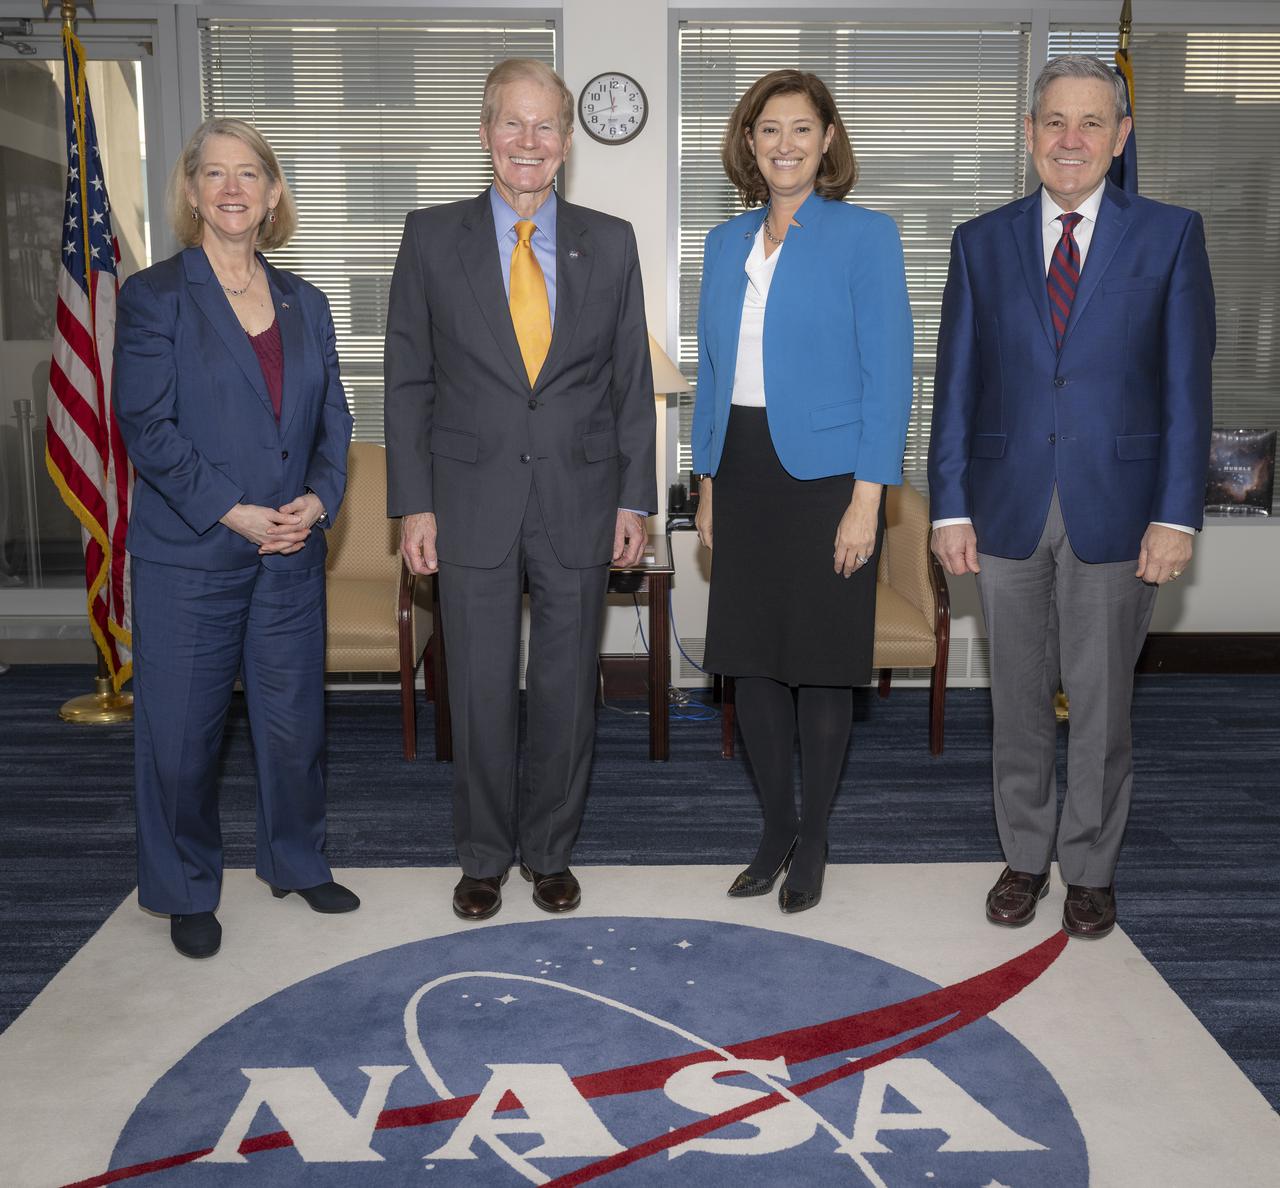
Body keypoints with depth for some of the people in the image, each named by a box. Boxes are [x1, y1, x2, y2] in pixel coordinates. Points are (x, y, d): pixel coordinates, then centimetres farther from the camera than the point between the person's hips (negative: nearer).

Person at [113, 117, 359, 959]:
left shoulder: (304, 303, 12)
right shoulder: (154, 295, -2)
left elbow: (334, 418, 11)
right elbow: (147, 425, -9)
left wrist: (319, 497, -7)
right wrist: (231, 511, -16)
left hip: (293, 552, 4)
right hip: (187, 554, -4)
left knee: (296, 717, 11)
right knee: (182, 730, 5)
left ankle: (298, 863, 31)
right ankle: (187, 891, 24)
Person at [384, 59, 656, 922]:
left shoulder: (610, 243, 5)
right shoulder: (433, 237, 2)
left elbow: (632, 381, 6)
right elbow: (408, 380, 2)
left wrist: (635, 499, 1)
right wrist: (413, 504, -3)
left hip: (580, 504, 1)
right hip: (473, 503, -1)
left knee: (568, 690, 9)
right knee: (481, 692, 7)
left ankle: (551, 851, 27)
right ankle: (484, 856, 26)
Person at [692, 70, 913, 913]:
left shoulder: (864, 235, -4)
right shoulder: (727, 243, 11)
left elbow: (888, 373, -9)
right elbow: (713, 373, 14)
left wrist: (867, 498, -15)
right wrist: (709, 484, 10)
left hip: (824, 475, -5)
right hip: (744, 472, 5)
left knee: (822, 663, 4)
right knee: (751, 660, 9)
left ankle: (814, 841, 21)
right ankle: (776, 826, 27)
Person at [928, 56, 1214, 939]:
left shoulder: (1170, 236, 2)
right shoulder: (982, 243, 7)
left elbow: (1186, 385, -1)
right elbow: (957, 386, 5)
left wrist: (1177, 516, -8)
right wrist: (950, 509, -1)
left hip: (1116, 511, -1)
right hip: (1008, 509, 2)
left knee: (1101, 701, 8)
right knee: (1019, 698, 11)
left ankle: (1091, 868, 25)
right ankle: (1025, 857, 28)